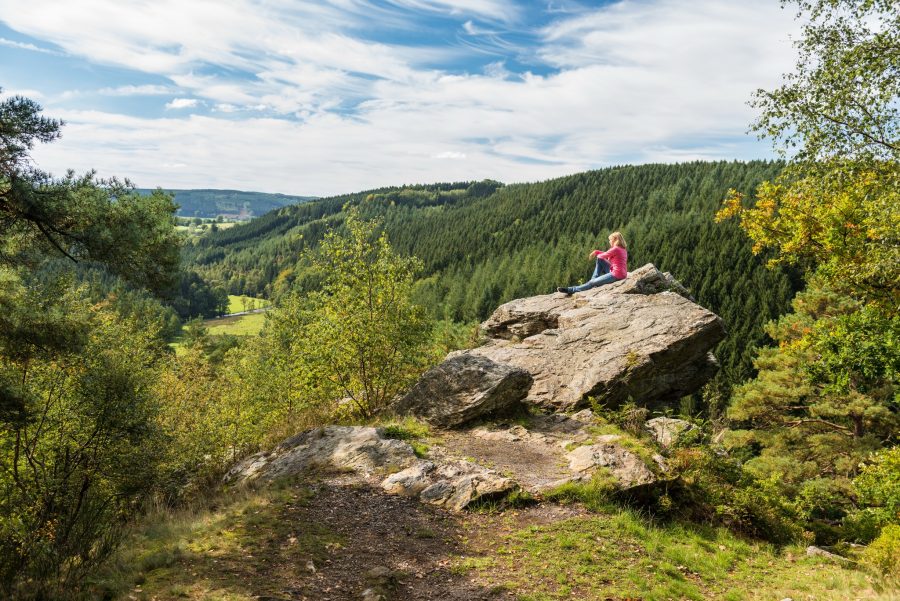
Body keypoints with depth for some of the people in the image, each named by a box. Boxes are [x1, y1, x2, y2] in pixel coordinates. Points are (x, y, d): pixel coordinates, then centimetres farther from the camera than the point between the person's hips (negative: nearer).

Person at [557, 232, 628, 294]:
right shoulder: (622, 249, 16)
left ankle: (570, 290, -6)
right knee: (599, 260, 16)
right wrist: (596, 252, 8)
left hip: (616, 275, -9)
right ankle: (594, 279, 10)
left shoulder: (615, 249, -15)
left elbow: (602, 256, -4)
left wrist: (597, 254, 18)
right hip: (621, 273, 9)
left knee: (592, 283, -8)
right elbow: (606, 254, 22)